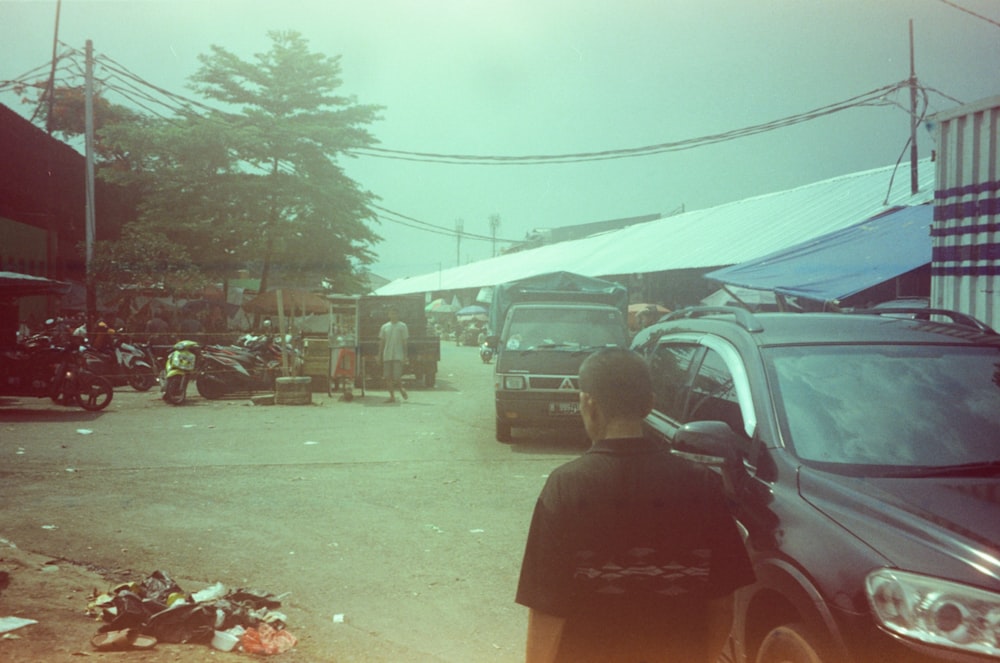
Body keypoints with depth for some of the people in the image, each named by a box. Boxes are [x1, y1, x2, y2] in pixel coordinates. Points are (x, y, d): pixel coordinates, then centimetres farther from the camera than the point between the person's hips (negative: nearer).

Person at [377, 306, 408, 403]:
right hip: (387, 355, 4)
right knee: (387, 377, 2)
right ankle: (392, 396, 10)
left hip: (398, 356, -4)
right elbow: (381, 342, 14)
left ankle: (401, 388, 19)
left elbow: (405, 342, 0)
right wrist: (379, 355, 8)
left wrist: (405, 356, -5)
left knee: (397, 377, -10)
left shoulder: (402, 326, 1)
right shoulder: (384, 327, 11)